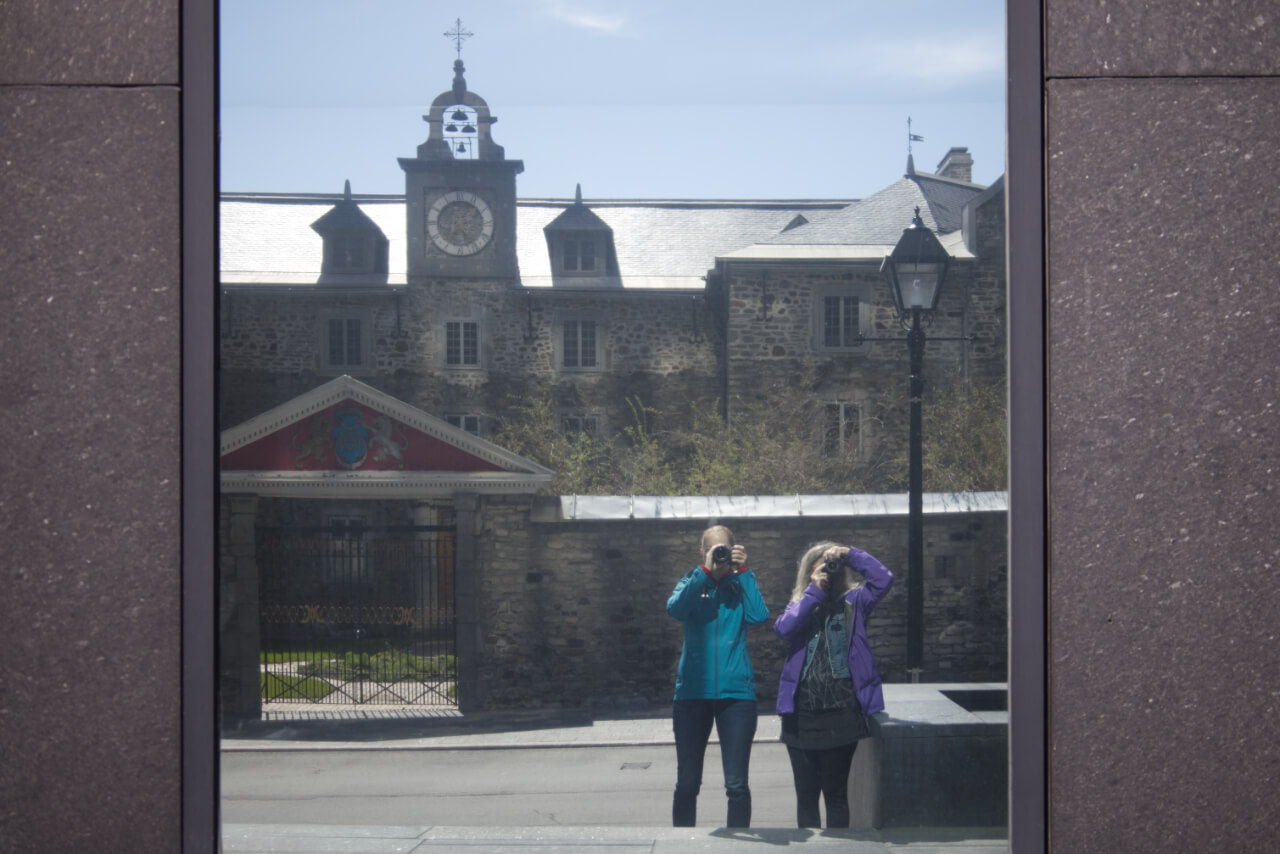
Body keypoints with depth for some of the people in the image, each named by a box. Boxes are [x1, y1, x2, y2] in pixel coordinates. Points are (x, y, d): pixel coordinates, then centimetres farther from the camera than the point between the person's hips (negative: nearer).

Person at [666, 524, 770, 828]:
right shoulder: (692, 584, 7)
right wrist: (705, 571, -19)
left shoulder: (742, 584, 7)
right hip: (693, 693, 1)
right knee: (687, 784, 6)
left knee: (737, 785, -3)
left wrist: (742, 571, -11)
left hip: (736, 692, -1)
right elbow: (675, 609, -15)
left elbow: (758, 616, -12)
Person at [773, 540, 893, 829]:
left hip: (841, 715, -2)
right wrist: (814, 591, -7)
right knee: (805, 794, 8)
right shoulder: (801, 605, 14)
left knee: (836, 794, 4)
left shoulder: (853, 603, 8)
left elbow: (883, 579, -9)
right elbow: (784, 628, -8)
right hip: (801, 715, 2)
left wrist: (850, 554, -9)